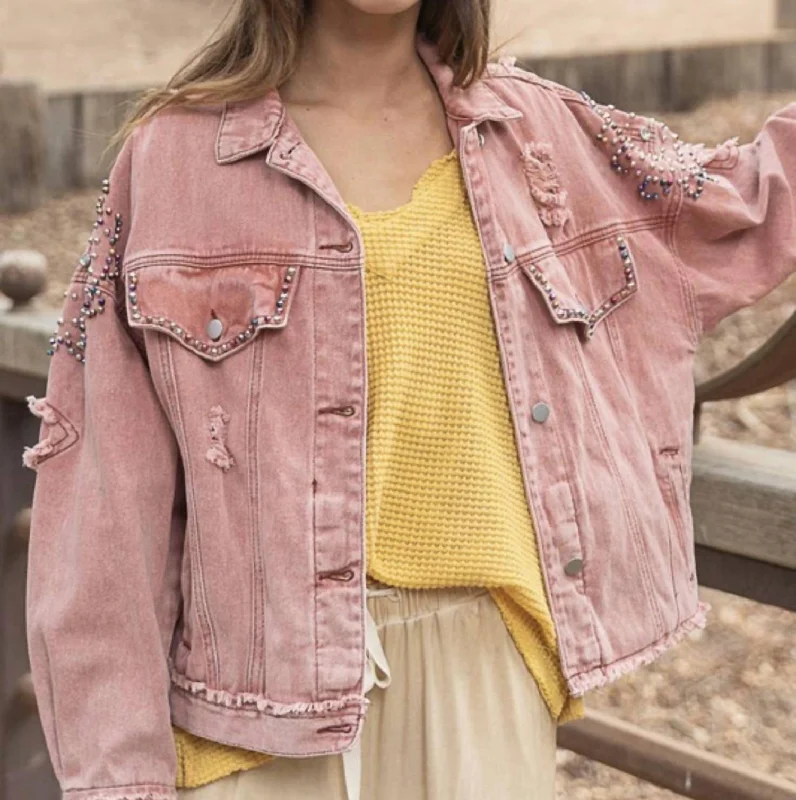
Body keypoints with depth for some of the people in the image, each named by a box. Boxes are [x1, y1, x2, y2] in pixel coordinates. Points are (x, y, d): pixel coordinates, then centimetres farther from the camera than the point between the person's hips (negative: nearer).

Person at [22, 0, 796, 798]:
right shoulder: (176, 152, -4)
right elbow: (112, 478, -5)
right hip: (272, 664, -2)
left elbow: (732, 206, 21)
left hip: (486, 653, 3)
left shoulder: (533, 128, 6)